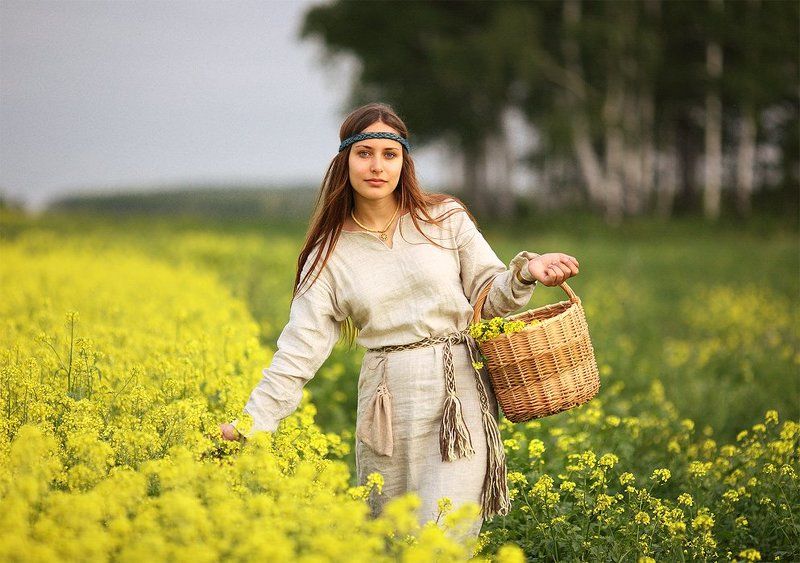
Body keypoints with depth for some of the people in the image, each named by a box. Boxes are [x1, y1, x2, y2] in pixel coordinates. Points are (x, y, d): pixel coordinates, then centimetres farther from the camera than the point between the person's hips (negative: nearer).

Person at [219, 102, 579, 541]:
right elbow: (300, 348, 1)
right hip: (387, 407, 2)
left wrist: (527, 271, -12)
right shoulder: (330, 254, 5)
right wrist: (255, 420, -9)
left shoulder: (446, 218, 3)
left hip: (459, 395, -1)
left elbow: (489, 298, 9)